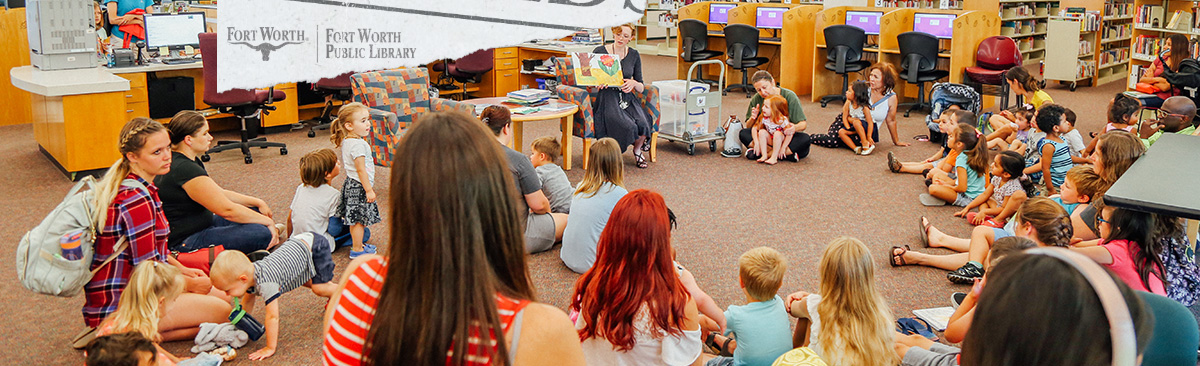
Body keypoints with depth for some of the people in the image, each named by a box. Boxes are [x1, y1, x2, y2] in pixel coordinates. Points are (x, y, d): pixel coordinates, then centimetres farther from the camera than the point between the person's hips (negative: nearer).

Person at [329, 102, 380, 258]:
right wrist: (369, 190, -18)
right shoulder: (358, 144, -23)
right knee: (359, 220, 0)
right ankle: (357, 249, 8)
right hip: (359, 187, -10)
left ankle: (357, 243, 31)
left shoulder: (346, 141, 7)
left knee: (355, 220, 19)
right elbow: (361, 170, -24)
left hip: (351, 183, 10)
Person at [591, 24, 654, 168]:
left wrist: (633, 83, -12)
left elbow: (641, 88, 10)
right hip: (607, 98, -3)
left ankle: (637, 151, 6)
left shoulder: (634, 55, 10)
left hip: (627, 98, 3)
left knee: (643, 124, -28)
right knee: (627, 127, -31)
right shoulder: (599, 52, 2)